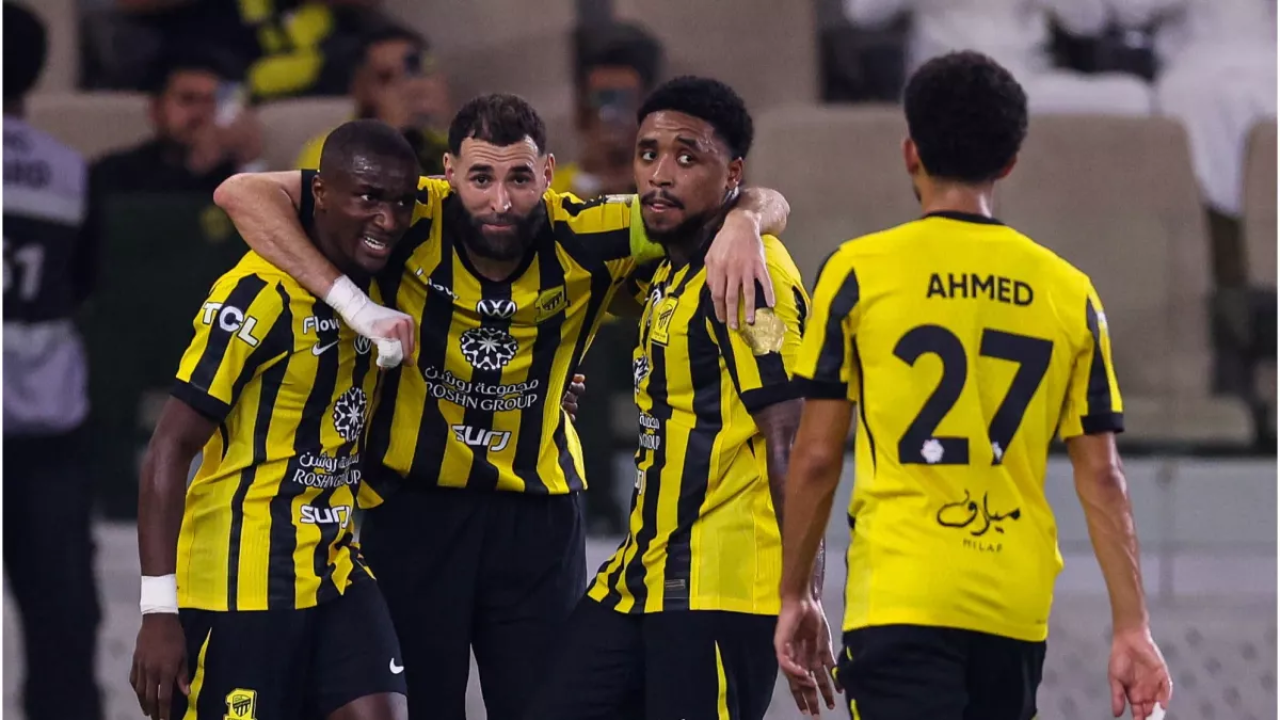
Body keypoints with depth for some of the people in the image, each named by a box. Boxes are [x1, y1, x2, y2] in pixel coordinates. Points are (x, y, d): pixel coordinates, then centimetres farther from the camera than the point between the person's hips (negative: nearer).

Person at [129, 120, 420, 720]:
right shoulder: (261, 294, -16)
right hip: (241, 586, -7)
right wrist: (159, 610, -22)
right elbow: (170, 448, -17)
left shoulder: (376, 284, 7)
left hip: (334, 568, 7)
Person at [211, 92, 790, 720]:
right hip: (412, 503, -1)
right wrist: (355, 304, -31)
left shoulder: (581, 240, -13)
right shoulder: (414, 222, -18)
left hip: (538, 511, 2)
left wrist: (745, 221, -32)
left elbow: (764, 205, -6)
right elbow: (242, 194, -23)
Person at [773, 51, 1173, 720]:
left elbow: (816, 458, -1)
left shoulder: (860, 271, -2)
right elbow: (1101, 479, 4)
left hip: (900, 602, -4)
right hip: (1015, 613, 4)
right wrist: (1132, 628, 6)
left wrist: (794, 595, 10)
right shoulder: (1070, 292, 6)